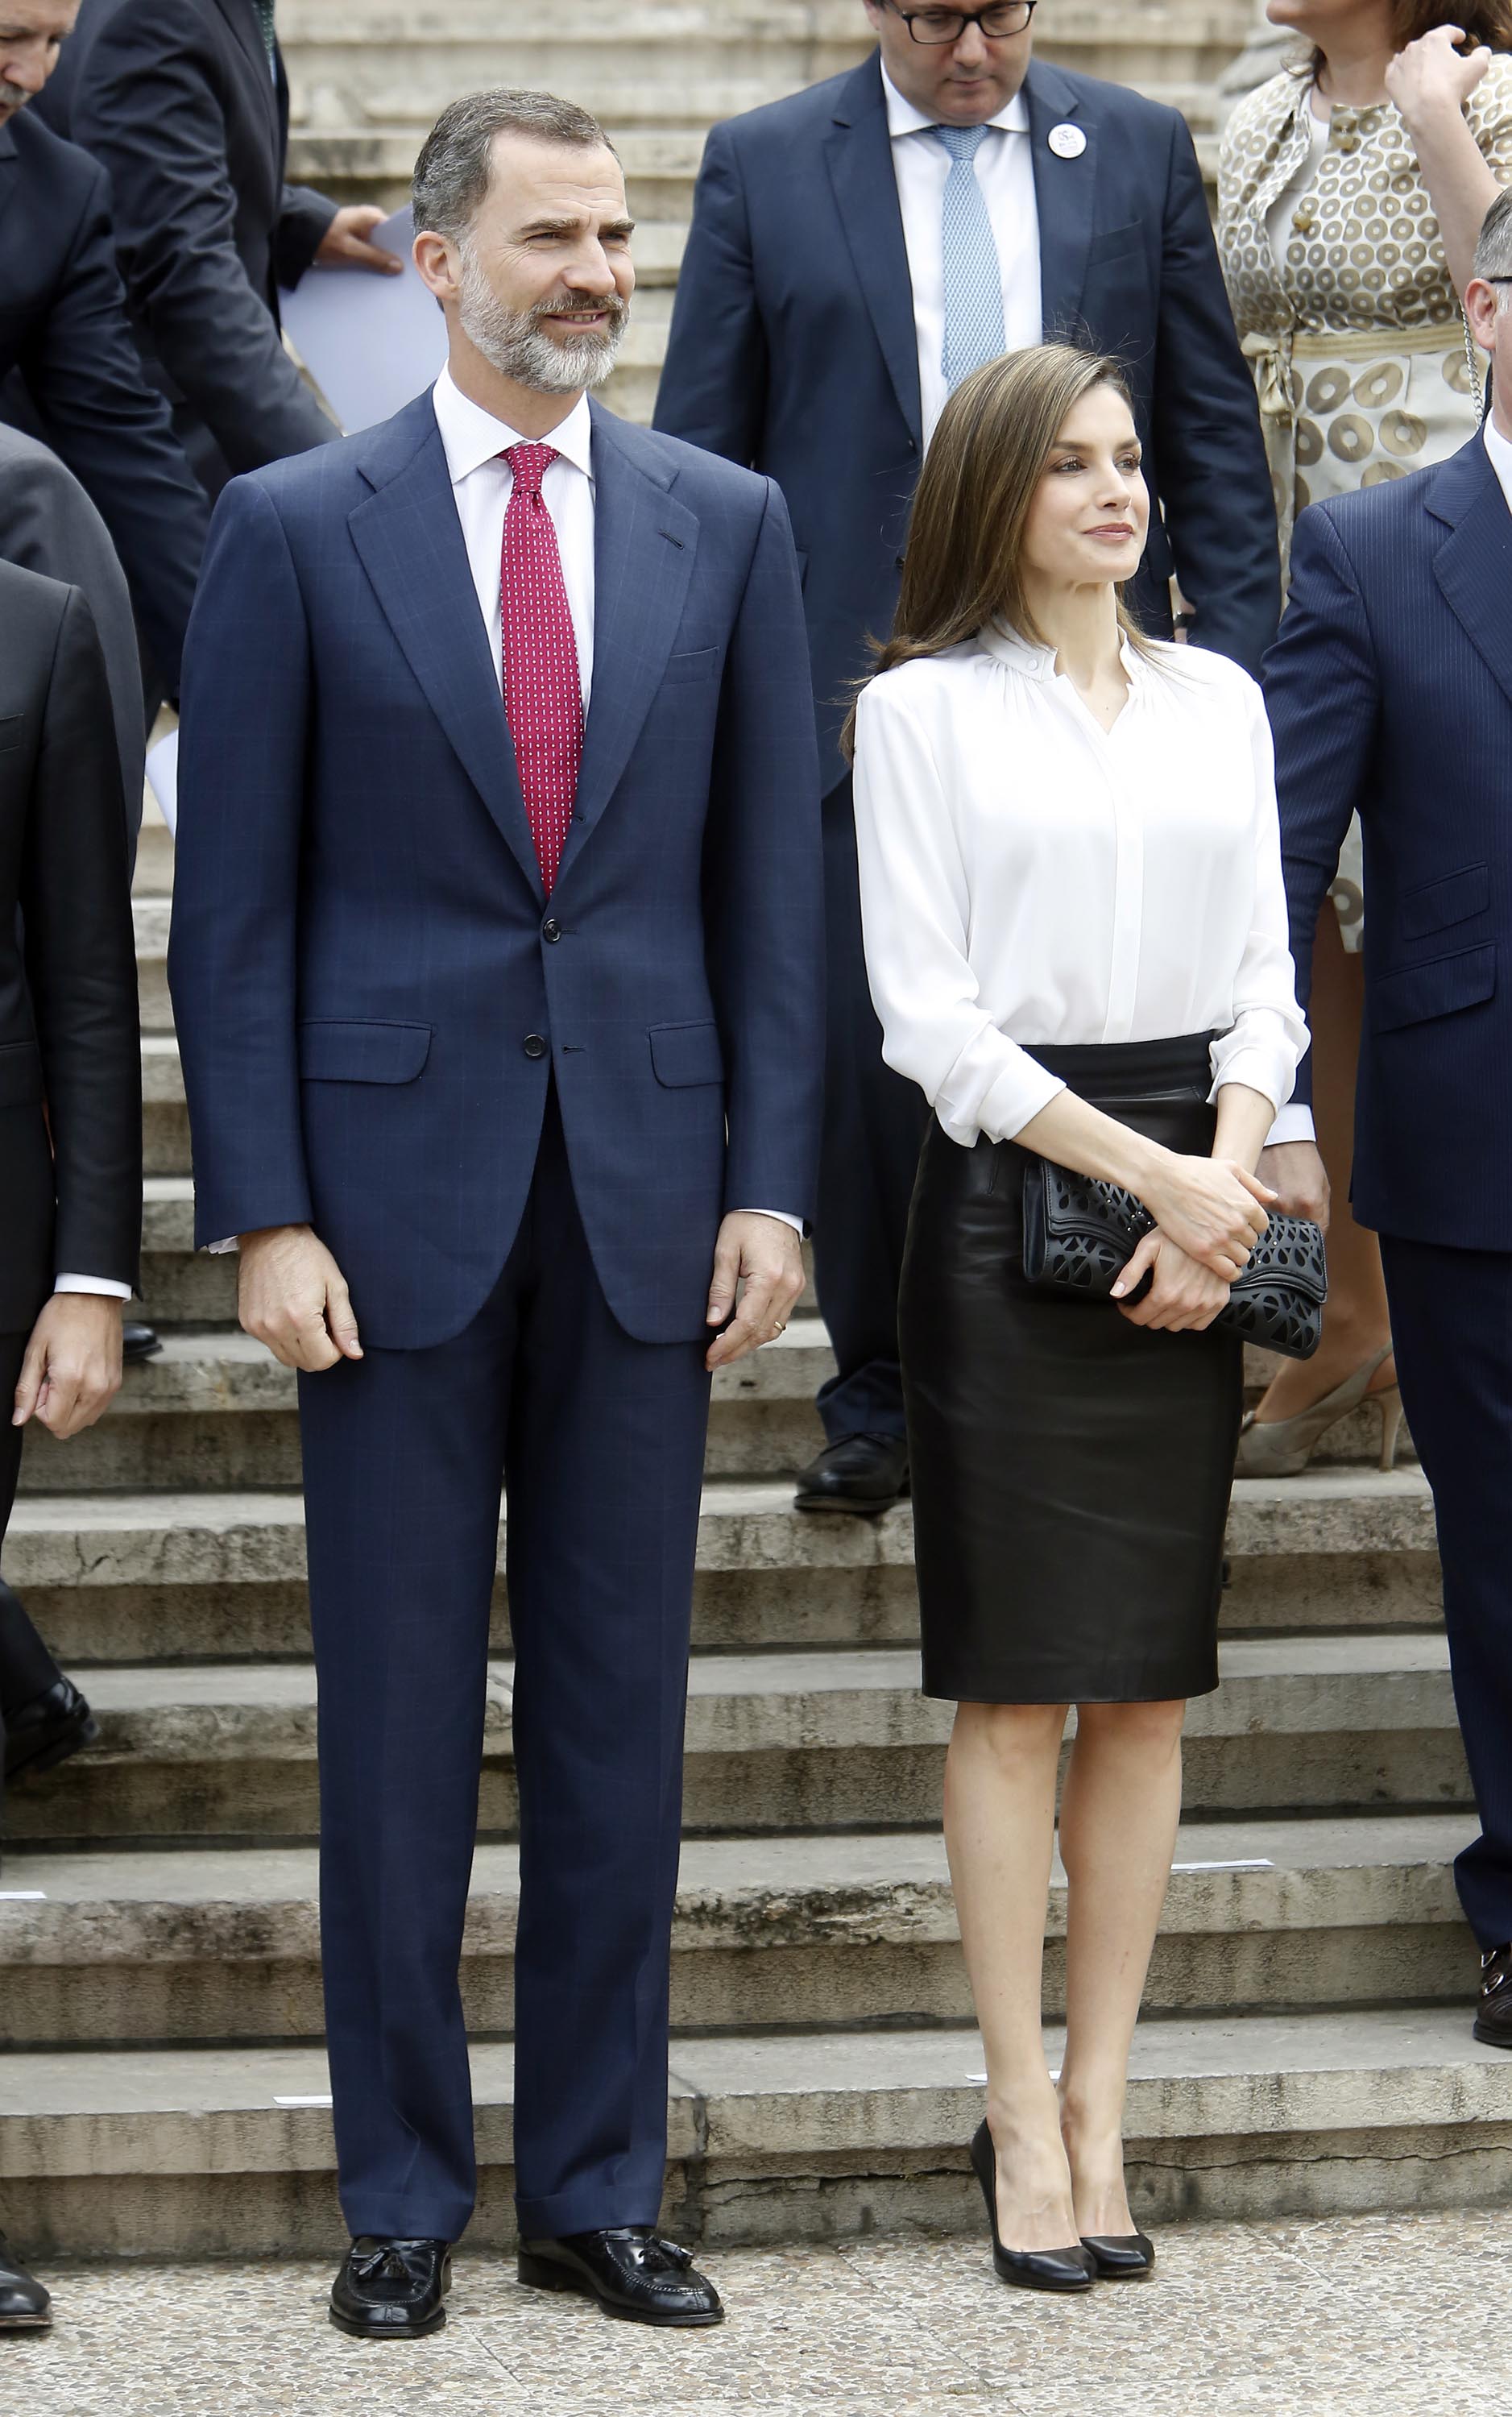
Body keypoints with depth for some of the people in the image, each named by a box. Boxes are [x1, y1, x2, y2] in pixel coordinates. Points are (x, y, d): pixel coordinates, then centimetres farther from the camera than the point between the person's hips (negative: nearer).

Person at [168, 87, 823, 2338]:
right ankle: (402, 2194, 13)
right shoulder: (297, 528, -1)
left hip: (648, 1188, 2)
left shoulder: (724, 524, 7)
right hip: (398, 1182, -2)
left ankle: (598, 2185, 16)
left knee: (618, 1709, 7)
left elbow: (771, 874, 8)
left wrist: (770, 1184, 1)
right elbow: (233, 900, -1)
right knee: (397, 1712, 3)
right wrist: (261, 1211, -8)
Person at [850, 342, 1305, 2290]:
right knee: (1015, 1677, -3)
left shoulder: (1219, 704, 14)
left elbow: (1263, 981, 11)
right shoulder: (922, 711, 1)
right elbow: (928, 1012, -5)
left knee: (1151, 1683, 4)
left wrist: (1221, 1191, -7)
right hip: (1011, 1186, -4)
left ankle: (1100, 2104, 9)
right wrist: (1145, 1173, -11)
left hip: (1197, 1198, 4)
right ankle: (1021, 2114, 2)